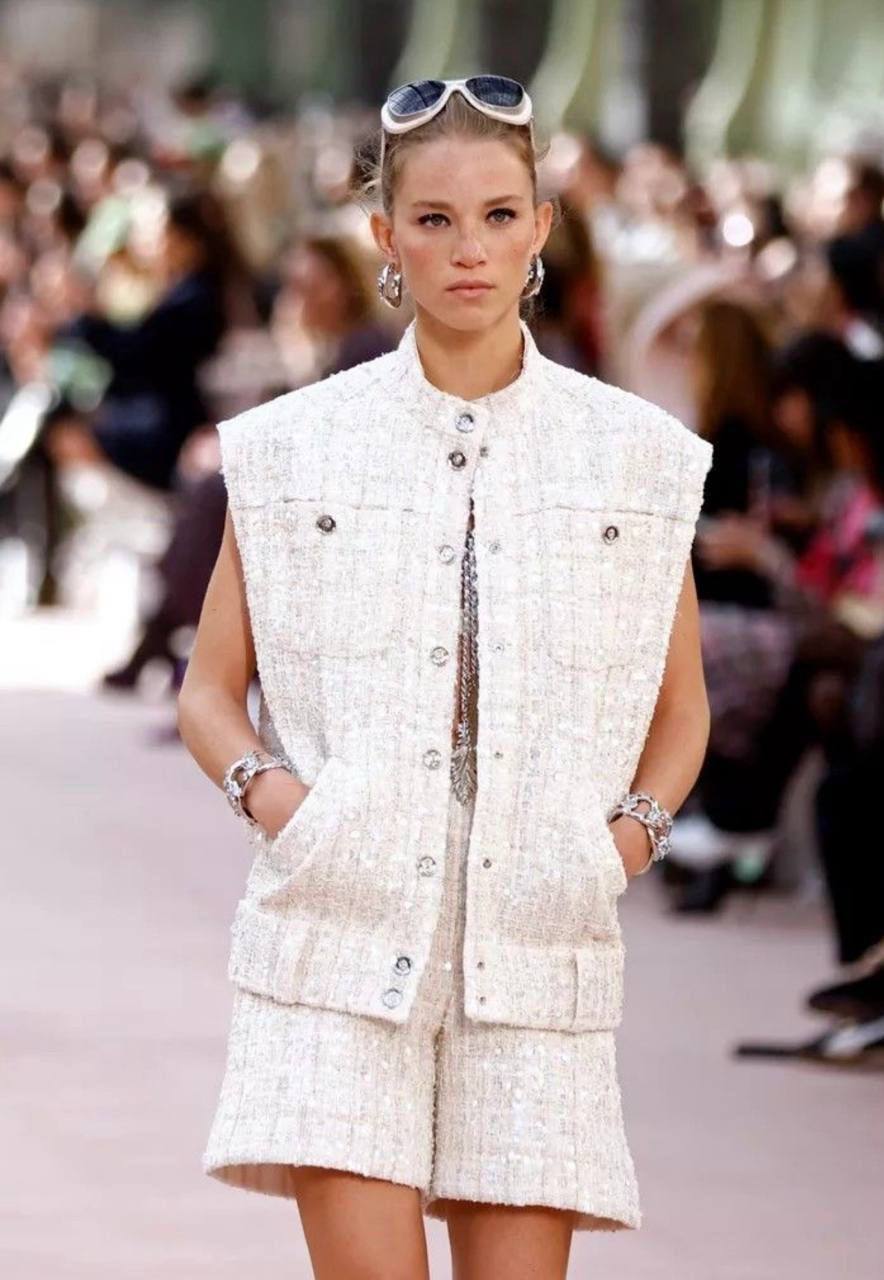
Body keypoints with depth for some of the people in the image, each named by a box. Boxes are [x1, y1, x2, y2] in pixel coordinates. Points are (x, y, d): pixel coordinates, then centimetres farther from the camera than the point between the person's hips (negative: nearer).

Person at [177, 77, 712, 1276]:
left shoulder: (635, 453, 8)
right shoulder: (294, 445, 6)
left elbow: (681, 707, 17)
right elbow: (210, 691, 12)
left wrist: (639, 826, -2)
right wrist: (264, 787, -8)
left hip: (537, 945, 1)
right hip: (342, 940, -1)